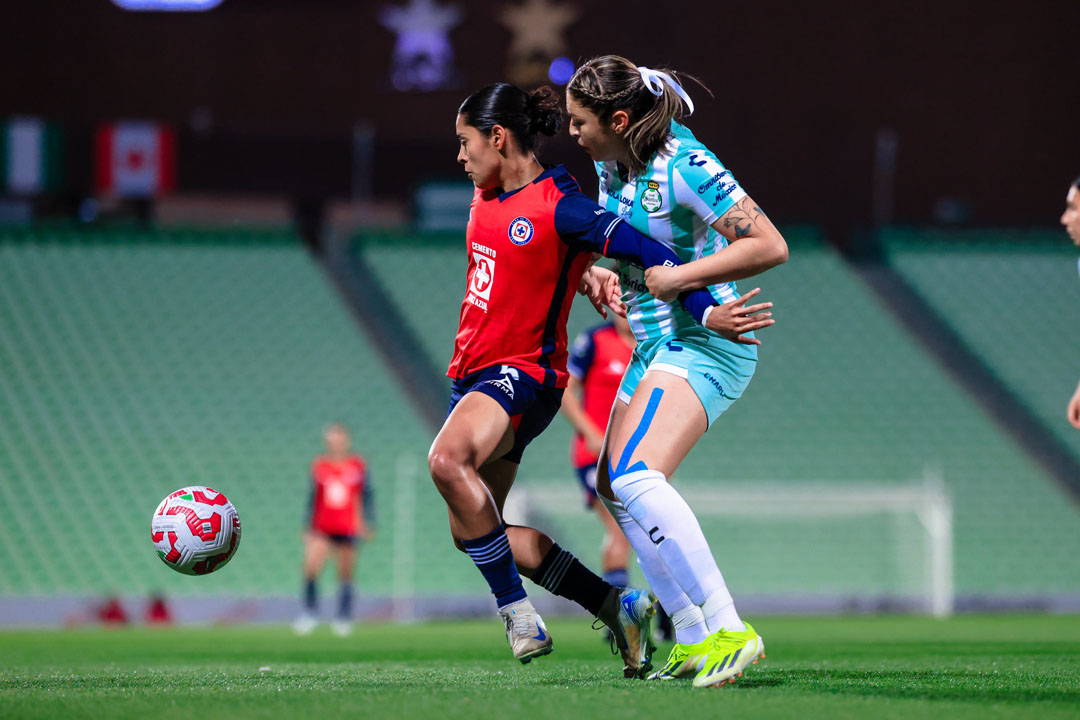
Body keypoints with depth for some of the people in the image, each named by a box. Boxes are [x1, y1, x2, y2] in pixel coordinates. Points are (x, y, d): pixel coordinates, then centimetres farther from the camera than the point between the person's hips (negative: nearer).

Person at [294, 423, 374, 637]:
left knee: (345, 576, 5)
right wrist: (309, 528, 11)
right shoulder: (318, 466, 5)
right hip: (322, 529, 1)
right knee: (310, 567, -18)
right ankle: (310, 613, -7)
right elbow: (313, 499, 12)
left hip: (348, 529, -1)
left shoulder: (358, 466, 1)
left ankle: (344, 618, 18)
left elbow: (366, 497, 5)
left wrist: (368, 524, -1)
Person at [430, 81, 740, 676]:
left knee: (448, 458, -36)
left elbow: (644, 250, -21)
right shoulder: (485, 198, 10)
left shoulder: (559, 207, -15)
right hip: (473, 372, 10)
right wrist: (579, 271, 15)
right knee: (473, 526, 9)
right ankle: (617, 606, 17)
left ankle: (517, 612, -27)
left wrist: (704, 313, -30)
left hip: (525, 372, -10)